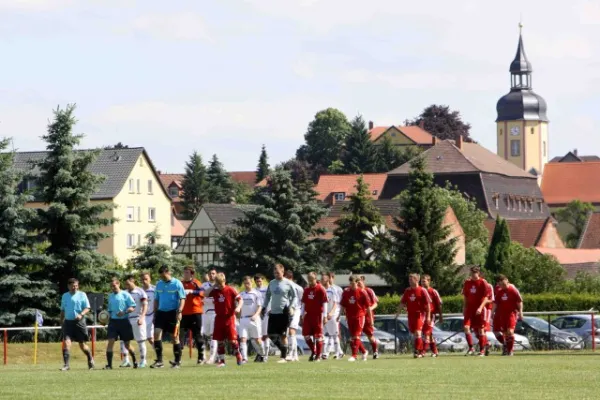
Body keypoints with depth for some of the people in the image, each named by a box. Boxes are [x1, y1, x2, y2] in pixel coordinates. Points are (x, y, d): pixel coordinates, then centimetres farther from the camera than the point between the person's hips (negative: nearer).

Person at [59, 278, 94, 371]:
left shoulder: (82, 295, 1)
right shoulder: (65, 296, 12)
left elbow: (87, 308, -3)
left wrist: (81, 314, -21)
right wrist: (61, 322, 17)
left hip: (79, 322, -2)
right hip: (68, 322, 3)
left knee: (82, 345, 6)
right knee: (66, 342, -14)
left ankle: (90, 359, 31)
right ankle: (66, 364, -15)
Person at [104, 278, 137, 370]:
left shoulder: (125, 295, -3)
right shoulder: (110, 296, 13)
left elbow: (133, 308, -7)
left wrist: (124, 312, -23)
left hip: (124, 321, -4)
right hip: (113, 321, 4)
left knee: (127, 344, 6)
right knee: (110, 341, -11)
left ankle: (135, 361, 28)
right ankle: (109, 364, -12)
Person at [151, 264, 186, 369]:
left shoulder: (177, 284, -5)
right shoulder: (159, 284, 11)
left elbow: (182, 298, -7)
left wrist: (179, 311, -18)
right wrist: (155, 313, 15)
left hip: (173, 313, -5)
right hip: (161, 312, 5)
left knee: (175, 336, 1)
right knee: (156, 333, -10)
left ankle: (177, 361, 11)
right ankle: (159, 361, -7)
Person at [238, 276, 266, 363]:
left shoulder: (256, 293, 1)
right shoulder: (241, 295, 14)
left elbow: (260, 306, -6)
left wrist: (256, 315, -22)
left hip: (254, 319, -3)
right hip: (243, 319, 3)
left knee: (257, 339, 4)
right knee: (243, 338, -10)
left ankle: (261, 355, 26)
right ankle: (244, 358, -12)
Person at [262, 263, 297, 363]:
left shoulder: (288, 283, -4)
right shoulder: (271, 283, 9)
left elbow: (294, 296, 2)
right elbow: (267, 296, 18)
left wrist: (291, 307, -10)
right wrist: (265, 307, 10)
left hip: (284, 313, -5)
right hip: (273, 312, 5)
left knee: (283, 335, -3)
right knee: (271, 334, 0)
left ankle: (283, 357, 3)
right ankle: (284, 350, 18)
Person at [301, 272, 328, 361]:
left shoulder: (320, 289, -7)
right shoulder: (306, 290, 11)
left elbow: (324, 303, -8)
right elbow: (304, 303, 17)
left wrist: (325, 316, -12)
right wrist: (301, 315, 14)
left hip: (317, 316, -6)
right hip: (308, 315, 6)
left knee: (318, 336, -1)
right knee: (306, 335, 2)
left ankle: (318, 355, 8)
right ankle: (313, 352, 21)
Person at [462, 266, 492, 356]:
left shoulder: (483, 283, -6)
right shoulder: (467, 283, 8)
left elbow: (486, 298, -9)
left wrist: (480, 307, -20)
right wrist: (464, 308, 10)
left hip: (480, 309, -4)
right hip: (470, 309, 4)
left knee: (480, 330, 0)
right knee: (466, 327, -10)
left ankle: (482, 350, 9)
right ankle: (471, 348, -3)